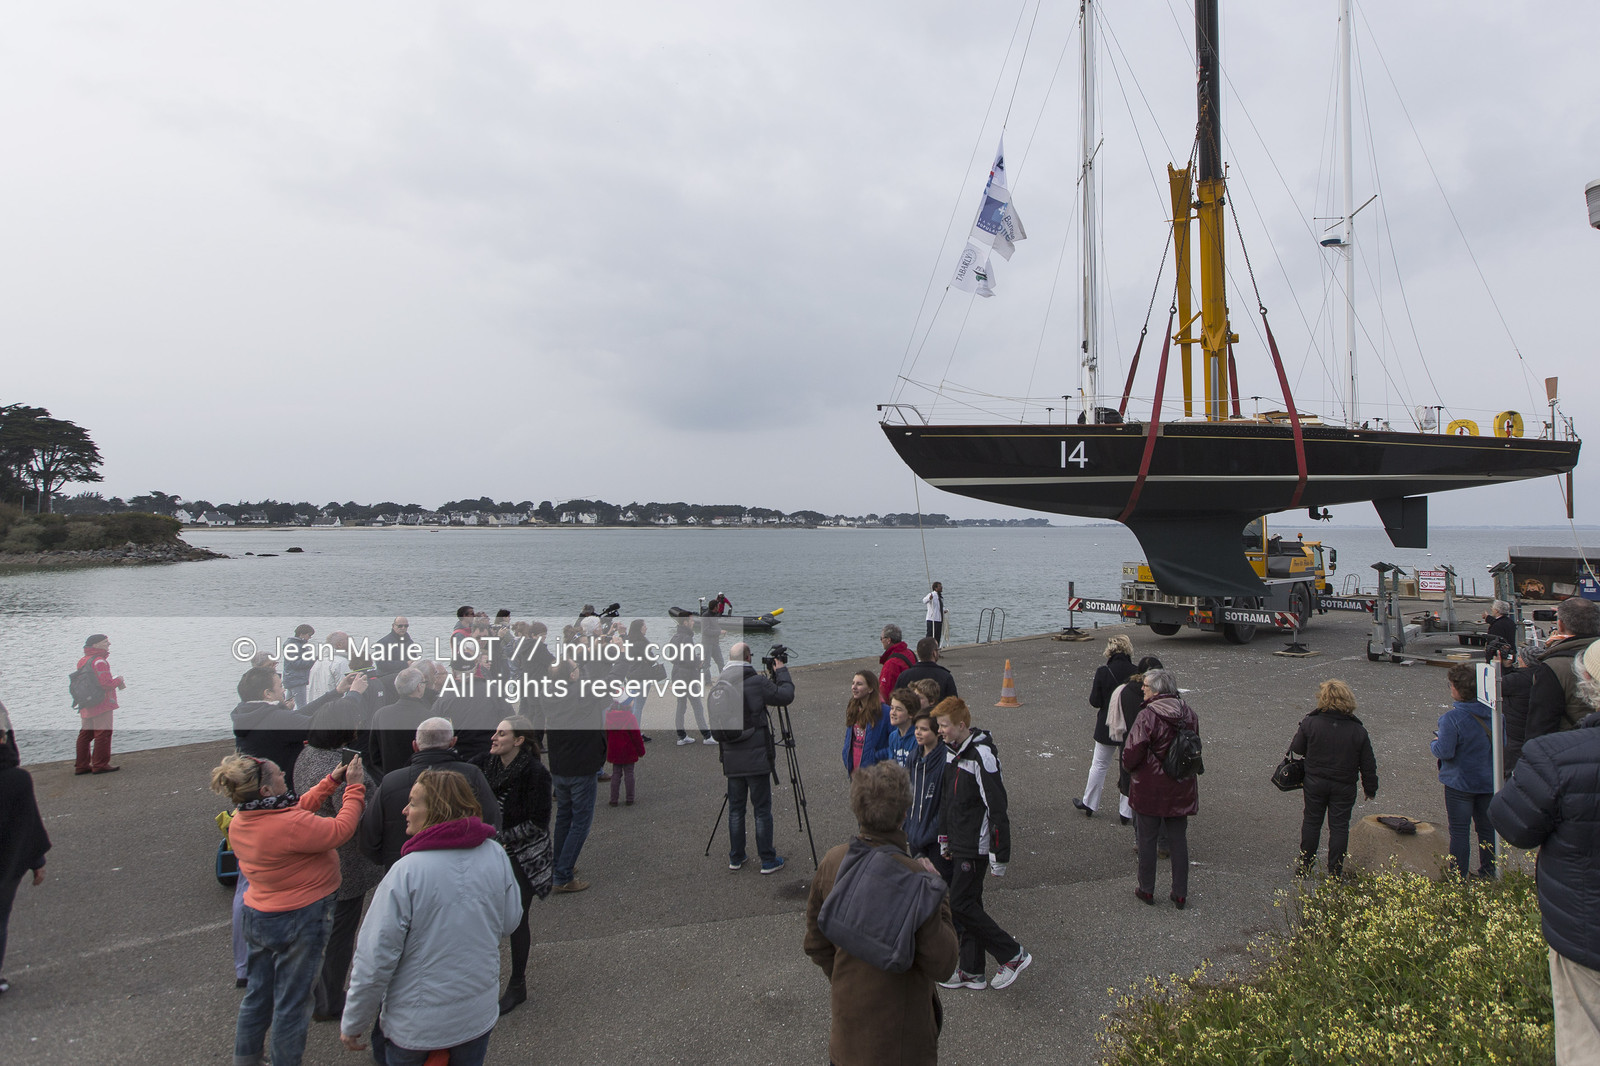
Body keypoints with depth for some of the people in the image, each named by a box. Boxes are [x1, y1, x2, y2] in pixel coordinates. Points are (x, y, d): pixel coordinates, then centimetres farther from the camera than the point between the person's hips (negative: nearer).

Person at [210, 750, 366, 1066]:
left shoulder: (238, 823, -4)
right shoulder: (290, 825, -31)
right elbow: (340, 830, -20)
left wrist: (330, 782, 8)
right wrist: (354, 788, -10)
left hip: (258, 916, 8)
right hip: (300, 919, -8)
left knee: (257, 994, 23)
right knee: (292, 1002, 8)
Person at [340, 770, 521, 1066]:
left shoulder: (406, 872, -25)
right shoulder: (496, 856, -13)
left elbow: (375, 959, -19)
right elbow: (509, 923, 0)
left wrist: (352, 1024, -6)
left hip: (416, 1024, -3)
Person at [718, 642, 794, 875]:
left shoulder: (720, 684, 4)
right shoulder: (756, 682, -14)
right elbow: (786, 696, -8)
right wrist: (782, 672, 10)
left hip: (731, 759, 5)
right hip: (755, 756, -5)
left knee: (735, 809, 15)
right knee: (762, 809, 4)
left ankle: (735, 858, 23)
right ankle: (768, 860, 10)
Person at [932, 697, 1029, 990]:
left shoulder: (981, 756, -22)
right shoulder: (952, 751, 7)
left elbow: (997, 807, -21)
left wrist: (999, 856, -20)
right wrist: (945, 839, 20)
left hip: (976, 846, -9)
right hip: (959, 844, 9)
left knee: (961, 904, -5)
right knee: (969, 904, 14)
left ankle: (1013, 954, 7)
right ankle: (971, 971, 24)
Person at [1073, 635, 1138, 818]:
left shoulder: (1103, 671, -14)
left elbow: (1095, 702, -11)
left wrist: (1092, 691, 8)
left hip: (1107, 727, -1)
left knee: (1099, 765, 14)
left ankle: (1089, 804, 25)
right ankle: (1126, 811, 17)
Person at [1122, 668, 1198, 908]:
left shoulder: (1147, 717, -21)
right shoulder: (1189, 715, -1)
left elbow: (1132, 754, -19)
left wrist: (1128, 768, 2)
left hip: (1149, 790, -5)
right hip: (1181, 789, 5)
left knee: (1147, 839, 11)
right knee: (1179, 841, 15)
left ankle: (1146, 890, 22)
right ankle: (1180, 894, 22)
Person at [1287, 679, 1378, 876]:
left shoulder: (1310, 723, -13)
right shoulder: (1358, 730, -8)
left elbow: (1297, 748, -4)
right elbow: (1368, 764, -1)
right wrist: (1370, 788, 11)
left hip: (1315, 782, 0)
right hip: (1344, 786, 0)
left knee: (1311, 822, 13)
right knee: (1339, 826, 9)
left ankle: (1304, 867, 20)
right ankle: (1335, 871, 14)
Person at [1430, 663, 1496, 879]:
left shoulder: (1452, 718, -23)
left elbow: (1445, 752, -24)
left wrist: (1434, 742, -4)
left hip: (1460, 783, -5)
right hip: (1489, 780, 5)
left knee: (1459, 832, 4)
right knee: (1487, 828, 18)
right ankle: (1488, 874, 28)